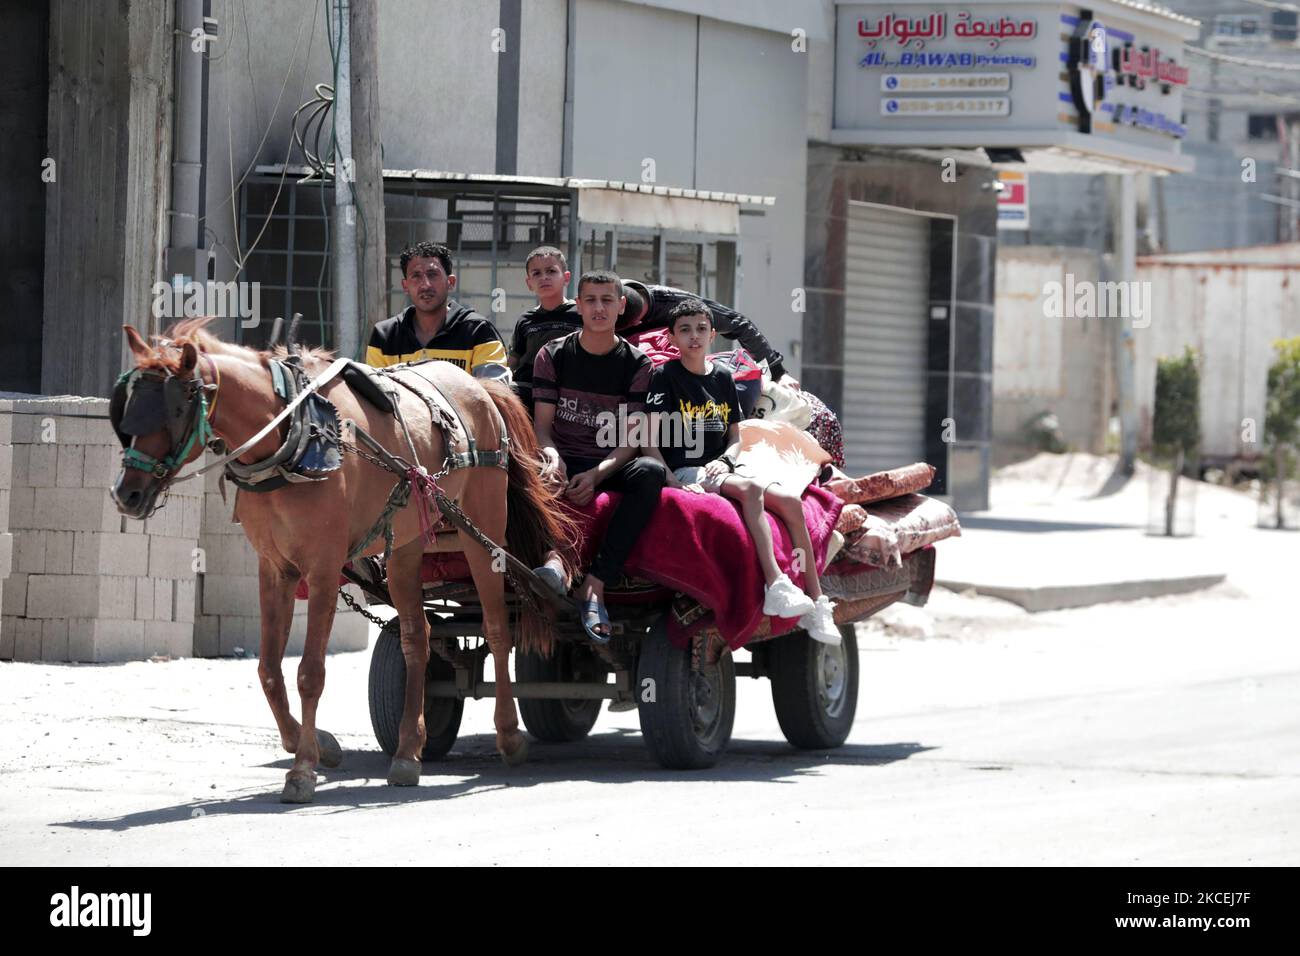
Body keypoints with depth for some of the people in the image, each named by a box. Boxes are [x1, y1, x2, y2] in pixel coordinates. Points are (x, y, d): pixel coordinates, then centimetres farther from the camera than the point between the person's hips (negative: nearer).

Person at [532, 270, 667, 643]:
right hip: (564, 464, 0)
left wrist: (596, 474, -21)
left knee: (651, 471, -34)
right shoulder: (553, 356, 7)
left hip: (610, 468, 0)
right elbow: (542, 423, 1)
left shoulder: (636, 364, 5)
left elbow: (630, 439, -2)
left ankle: (594, 584, -36)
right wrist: (552, 456, -23)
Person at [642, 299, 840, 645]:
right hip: (685, 473, -6)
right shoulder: (665, 376, -2)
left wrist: (724, 461, -3)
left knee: (790, 501, -15)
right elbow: (649, 441, -9)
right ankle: (776, 588, -46)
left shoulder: (723, 378, 15)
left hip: (718, 470, 6)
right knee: (751, 488, -33)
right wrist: (674, 483, -21)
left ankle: (815, 603, -16)